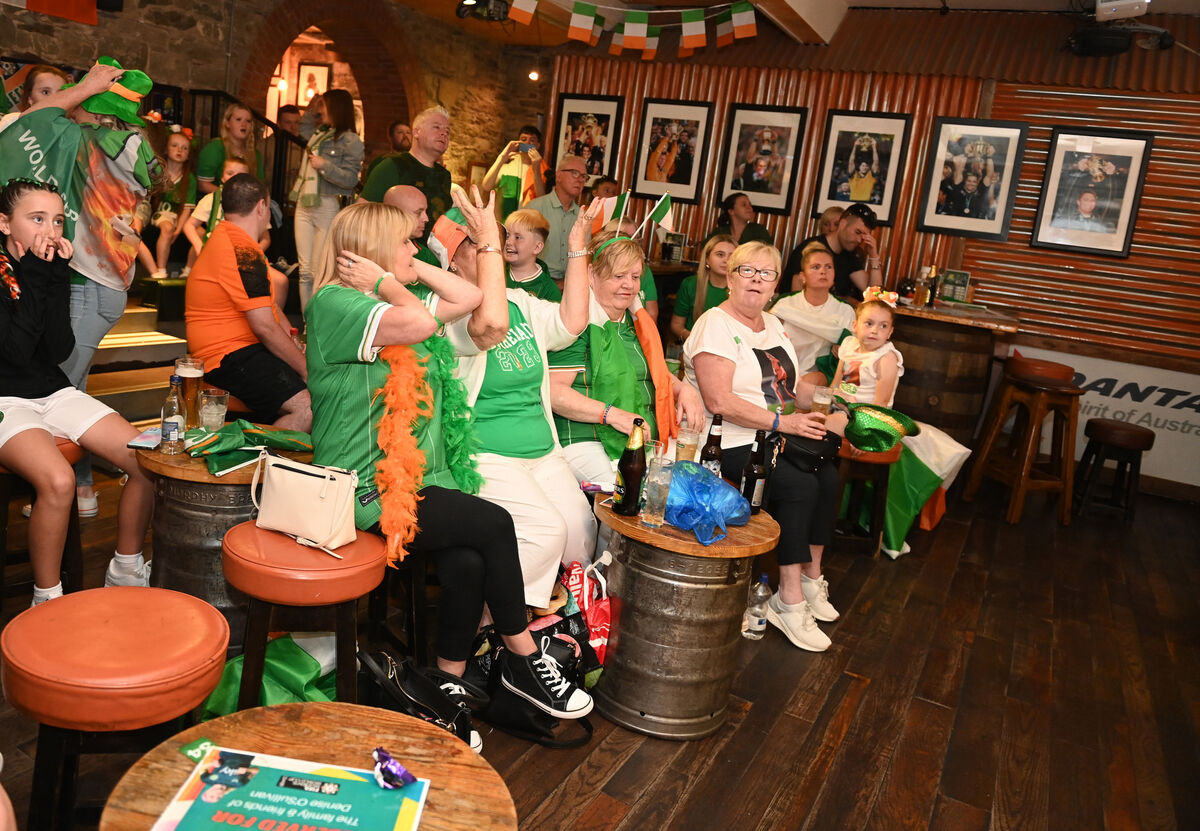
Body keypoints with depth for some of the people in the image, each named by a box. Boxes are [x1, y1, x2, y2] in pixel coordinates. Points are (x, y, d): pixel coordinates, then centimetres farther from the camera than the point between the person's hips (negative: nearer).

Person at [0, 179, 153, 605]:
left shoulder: (52, 266, 5)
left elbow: (59, 350, -6)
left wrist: (57, 277, -13)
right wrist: (35, 278, -18)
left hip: (54, 392, 6)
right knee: (58, 479, -33)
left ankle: (125, 572, 9)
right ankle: (47, 601, -14)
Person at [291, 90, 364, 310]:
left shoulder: (351, 141, -7)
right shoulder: (318, 133, 15)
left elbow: (351, 179, -14)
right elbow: (303, 130, 40)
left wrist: (324, 165, -20)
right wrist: (311, 110, 26)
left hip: (327, 207, -7)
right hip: (304, 205, 7)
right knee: (305, 271, 6)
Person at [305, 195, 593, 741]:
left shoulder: (397, 299, 16)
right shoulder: (332, 303, -11)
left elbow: (470, 299, 18)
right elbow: (419, 324, -28)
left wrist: (413, 271, 12)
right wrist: (387, 282, -11)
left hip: (419, 476, 8)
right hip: (368, 488, -7)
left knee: (468, 564, -17)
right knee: (494, 525, -16)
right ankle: (523, 661, 4)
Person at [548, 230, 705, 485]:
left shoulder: (637, 322, 19)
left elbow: (656, 373, 32)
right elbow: (553, 391, -14)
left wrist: (683, 389, 10)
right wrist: (612, 414, -21)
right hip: (586, 442, -7)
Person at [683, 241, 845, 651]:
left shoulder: (773, 325, 19)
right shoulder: (716, 325, -9)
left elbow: (791, 386, 24)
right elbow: (719, 401, -20)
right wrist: (782, 422, -22)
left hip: (780, 435, 8)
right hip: (731, 444, -8)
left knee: (828, 477, -16)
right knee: (799, 484, -26)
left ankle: (811, 578, -2)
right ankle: (790, 600, -18)